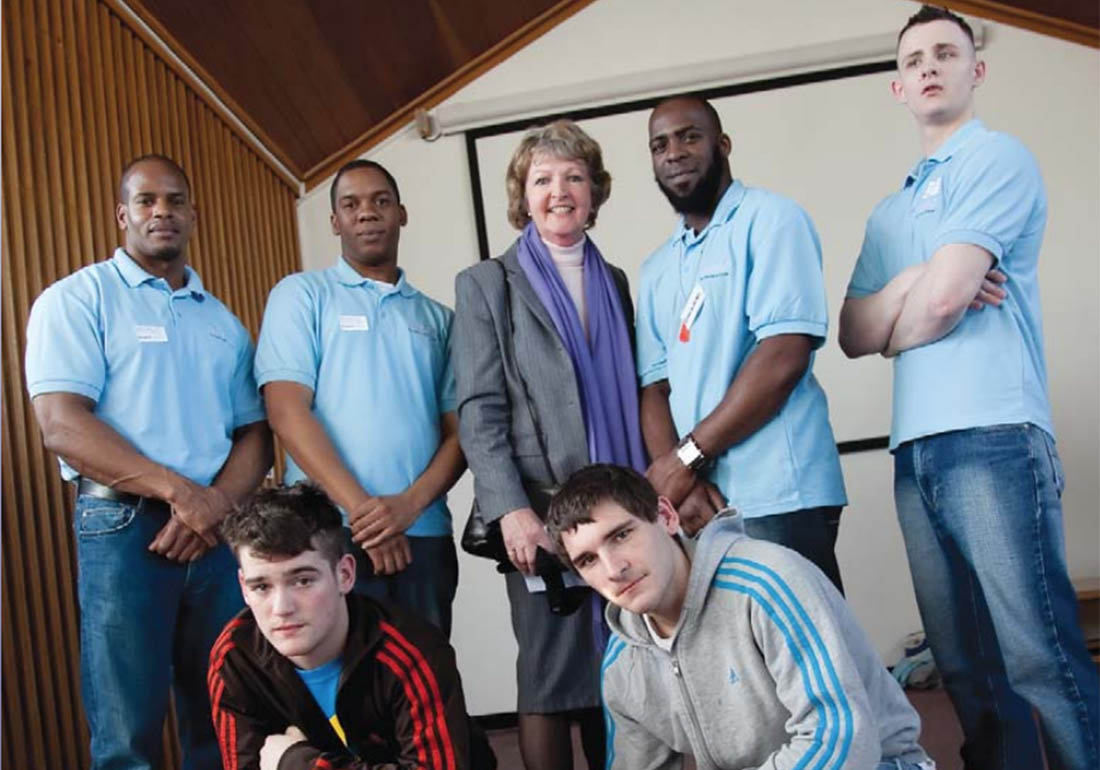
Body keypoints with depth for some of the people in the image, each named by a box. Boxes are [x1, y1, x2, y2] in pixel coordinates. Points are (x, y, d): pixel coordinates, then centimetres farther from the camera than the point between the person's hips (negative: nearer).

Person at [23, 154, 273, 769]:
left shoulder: (223, 322, 16)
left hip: (219, 533, 5)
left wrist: (216, 502, -9)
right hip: (124, 529, -4)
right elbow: (62, 425, -11)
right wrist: (180, 491, -16)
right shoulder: (77, 299, 1)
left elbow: (256, 434, 12)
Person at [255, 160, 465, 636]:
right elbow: (286, 410, -4)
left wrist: (410, 503, -10)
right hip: (329, 535, -3)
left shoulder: (437, 319, 17)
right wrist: (359, 508, -13)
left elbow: (459, 431, 9)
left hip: (424, 536, 3)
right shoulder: (301, 294, 8)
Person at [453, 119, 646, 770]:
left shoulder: (614, 282, 17)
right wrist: (511, 508, -15)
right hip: (543, 507, -4)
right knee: (551, 678, -2)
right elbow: (480, 409, -3)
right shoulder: (486, 284, 6)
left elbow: (633, 394, 17)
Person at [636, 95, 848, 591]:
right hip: (697, 505, 6)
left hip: (776, 500, -5)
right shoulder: (656, 270, 18)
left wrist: (688, 457, -11)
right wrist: (677, 479, -9)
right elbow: (654, 388, 10)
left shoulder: (769, 219, 0)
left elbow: (784, 356, -13)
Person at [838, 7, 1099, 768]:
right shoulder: (890, 213, 24)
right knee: (967, 665, 8)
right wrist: (916, 283, -2)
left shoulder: (997, 157, 3)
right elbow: (853, 334, 14)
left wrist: (890, 322, 10)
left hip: (992, 438, -7)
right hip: (915, 450, 7)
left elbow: (943, 300, -10)